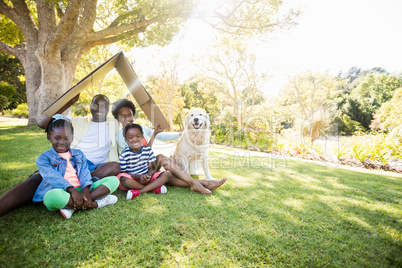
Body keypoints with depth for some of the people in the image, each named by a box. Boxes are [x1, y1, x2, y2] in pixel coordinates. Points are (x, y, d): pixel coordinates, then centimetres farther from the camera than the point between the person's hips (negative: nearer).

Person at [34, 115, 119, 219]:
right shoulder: (43, 158, 5)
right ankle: (97, 203, -26)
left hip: (80, 190, 5)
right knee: (53, 197, -42)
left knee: (114, 180, -11)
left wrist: (86, 190, -18)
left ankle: (73, 207, -25)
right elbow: (53, 177, -12)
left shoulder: (78, 154, 18)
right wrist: (72, 190, -29)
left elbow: (84, 173, 4)